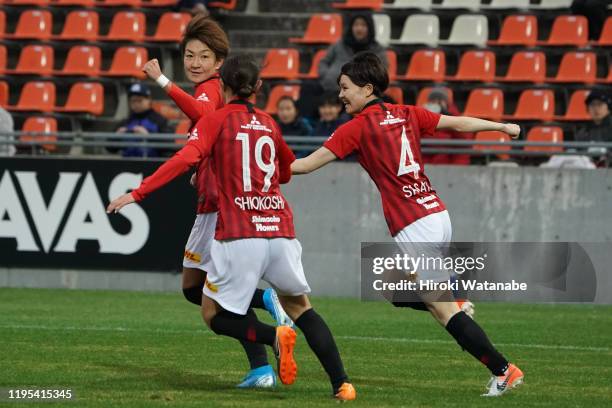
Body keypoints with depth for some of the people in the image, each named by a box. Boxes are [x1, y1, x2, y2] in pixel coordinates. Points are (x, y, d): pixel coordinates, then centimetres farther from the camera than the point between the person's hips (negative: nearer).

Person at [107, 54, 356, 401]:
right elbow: (288, 171, 33)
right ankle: (342, 383, 6)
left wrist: (136, 194, -13)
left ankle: (274, 336, -16)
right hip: (281, 231, 4)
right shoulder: (269, 123, 17)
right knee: (299, 305, 21)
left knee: (215, 315, 12)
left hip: (239, 236, -4)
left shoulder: (217, 119, 4)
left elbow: (185, 158, -12)